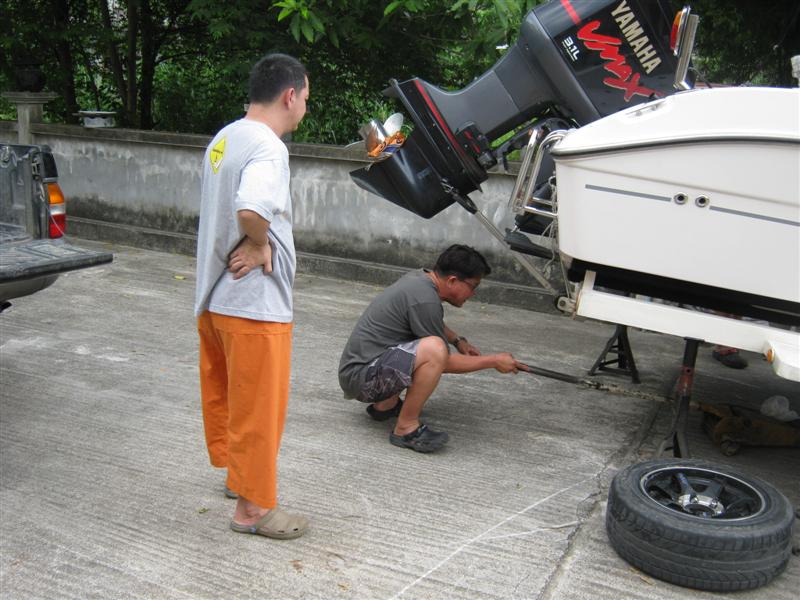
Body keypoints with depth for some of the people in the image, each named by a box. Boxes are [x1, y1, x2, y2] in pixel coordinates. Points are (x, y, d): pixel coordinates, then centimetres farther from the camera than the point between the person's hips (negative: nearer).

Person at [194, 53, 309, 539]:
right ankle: (254, 507, 15)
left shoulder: (224, 140, 11)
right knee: (259, 406, 3)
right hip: (254, 305, -9)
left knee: (224, 394, 22)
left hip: (214, 298, 9)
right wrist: (261, 246, -19)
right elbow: (250, 210, -37)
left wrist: (252, 242, 4)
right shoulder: (268, 148, -19)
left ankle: (236, 474, 41)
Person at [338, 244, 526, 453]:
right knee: (434, 350, -31)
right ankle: (406, 428, -13)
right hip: (361, 376, -10)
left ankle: (385, 404, 18)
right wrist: (494, 361, -4)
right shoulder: (425, 300, -21)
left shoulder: (419, 277, 7)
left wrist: (458, 340, 18)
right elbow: (444, 362, -12)